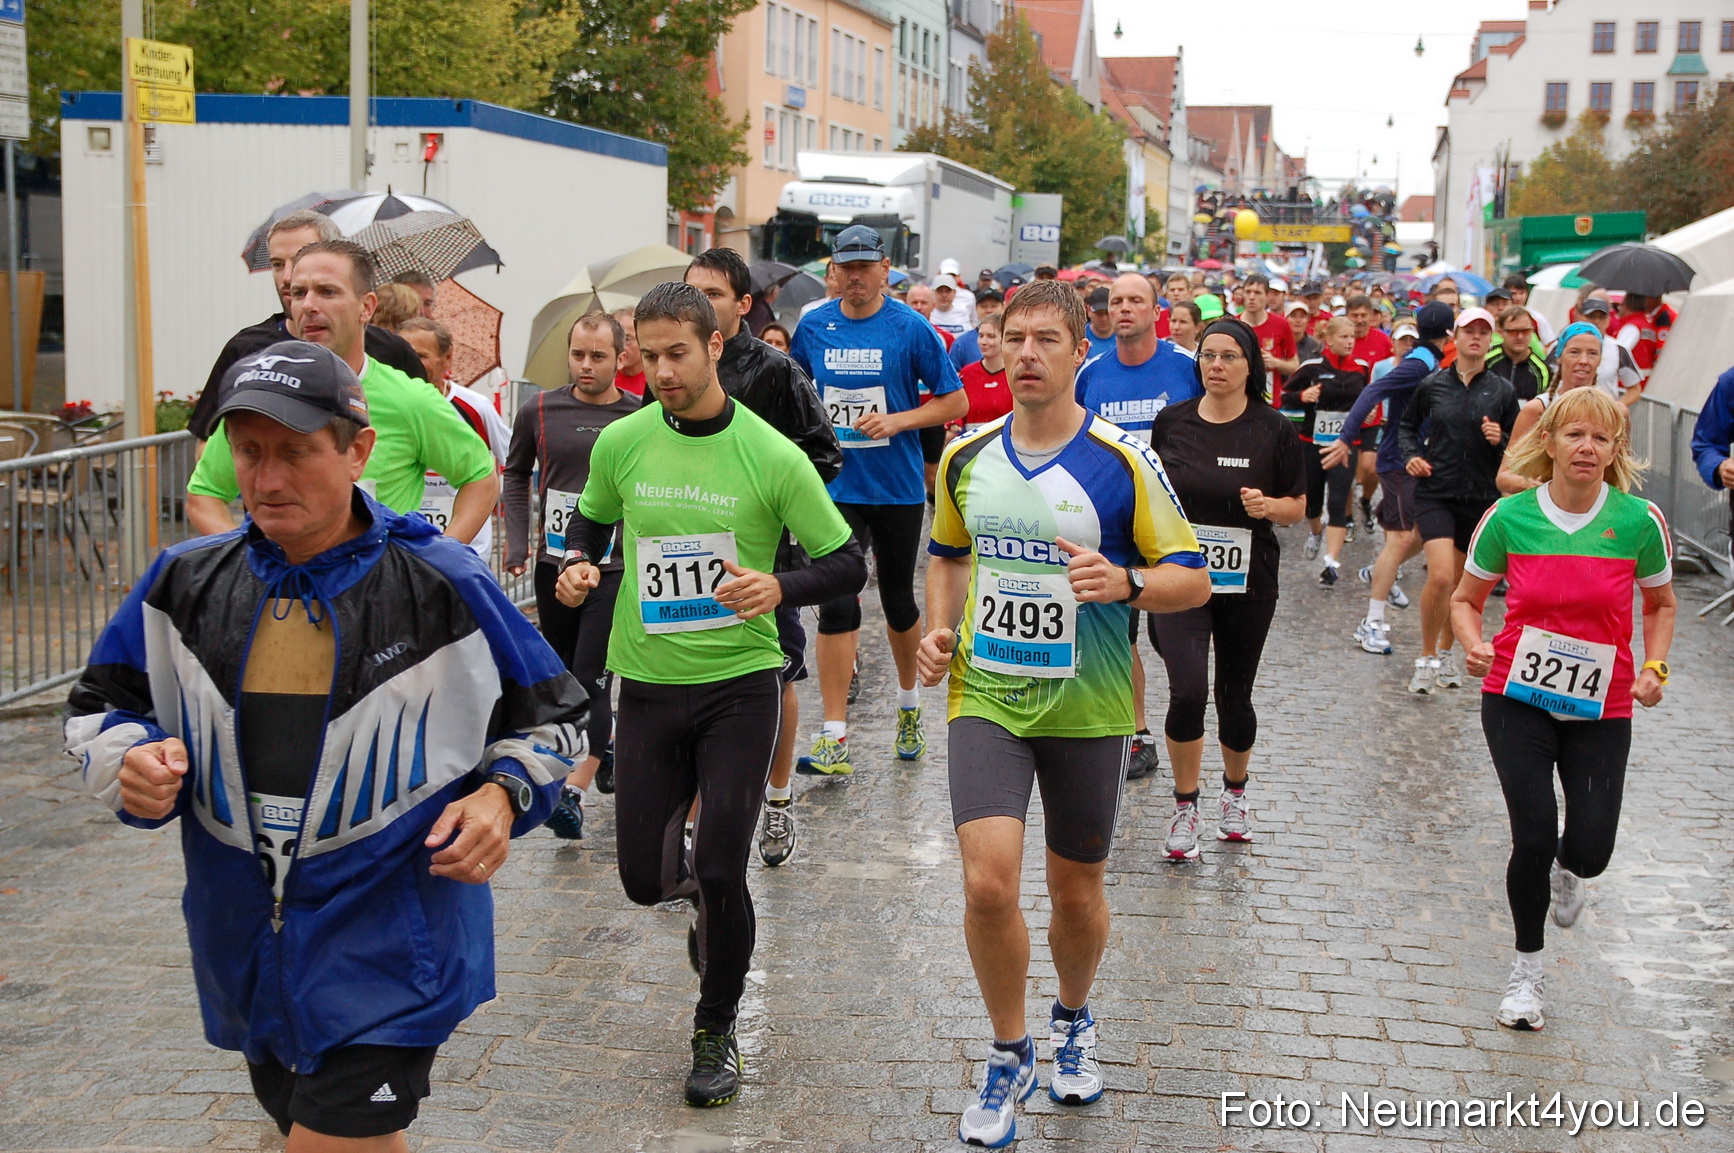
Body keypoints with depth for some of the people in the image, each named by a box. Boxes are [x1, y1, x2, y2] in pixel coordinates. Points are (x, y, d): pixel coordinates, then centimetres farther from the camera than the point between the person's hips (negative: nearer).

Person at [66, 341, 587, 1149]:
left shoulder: (444, 586, -9)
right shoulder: (186, 582, 0)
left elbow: (548, 718, 2)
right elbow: (98, 710, 11)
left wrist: (502, 794, -16)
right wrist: (133, 763, -11)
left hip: (390, 953, -5)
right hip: (245, 952, 5)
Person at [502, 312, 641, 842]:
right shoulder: (539, 411, 3)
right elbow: (517, 475, 16)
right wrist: (517, 540, 7)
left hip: (615, 568, -4)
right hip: (553, 565, 4)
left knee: (591, 678, -12)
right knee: (565, 675, 16)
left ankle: (574, 790, -11)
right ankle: (607, 746, 39)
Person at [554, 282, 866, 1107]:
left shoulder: (772, 456, -10)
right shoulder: (620, 443, -2)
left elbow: (847, 564, -5)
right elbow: (591, 520, 19)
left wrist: (778, 587, -25)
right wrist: (577, 563, -4)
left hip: (739, 683, -3)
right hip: (647, 684, 3)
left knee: (720, 875, -5)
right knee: (643, 881, 5)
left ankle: (716, 1032, 19)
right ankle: (695, 885, 44)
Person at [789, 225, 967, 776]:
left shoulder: (910, 328, -6)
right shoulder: (814, 327, 3)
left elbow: (955, 402, -4)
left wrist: (896, 421, -16)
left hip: (898, 488, -1)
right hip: (836, 487, 1)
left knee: (898, 601, 12)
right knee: (835, 607, -7)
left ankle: (909, 705, 36)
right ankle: (834, 739, -6)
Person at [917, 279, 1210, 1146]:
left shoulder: (1123, 462, -8)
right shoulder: (965, 456, 2)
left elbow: (1194, 579, -5)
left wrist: (1126, 582, -25)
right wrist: (939, 628, 1)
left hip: (1087, 707, -1)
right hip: (984, 695, 1)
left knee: (1076, 889, 12)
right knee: (988, 882, -13)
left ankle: (1072, 1022, 43)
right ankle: (1009, 1056, 10)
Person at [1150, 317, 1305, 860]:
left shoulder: (1275, 429, -3)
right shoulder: (1172, 421, 2)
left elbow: (1298, 507, 2)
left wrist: (1269, 506, -18)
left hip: (1247, 581, 0)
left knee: (1234, 695, 11)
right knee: (1188, 691, -16)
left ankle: (1234, 792, 39)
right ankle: (1185, 808, 4)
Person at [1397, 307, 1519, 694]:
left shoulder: (1502, 392, 2)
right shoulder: (1432, 385, 1)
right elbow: (1407, 425, 16)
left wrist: (1500, 441, -13)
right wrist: (1412, 455, -2)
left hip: (1481, 498, 2)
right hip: (1435, 493, -2)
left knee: (1463, 582, 11)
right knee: (1441, 576, -17)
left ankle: (1446, 652, 33)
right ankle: (1426, 657, 1)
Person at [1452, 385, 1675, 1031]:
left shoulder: (1639, 520, -6)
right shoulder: (1509, 516, -7)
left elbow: (1661, 604, 10)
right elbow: (1466, 598, 6)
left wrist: (1653, 669, -5)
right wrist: (1474, 647, -14)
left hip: (1601, 708, 1)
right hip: (1517, 698, -1)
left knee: (1590, 849, -5)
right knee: (1533, 838, -7)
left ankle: (1566, 870, 38)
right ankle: (1528, 971, 18)